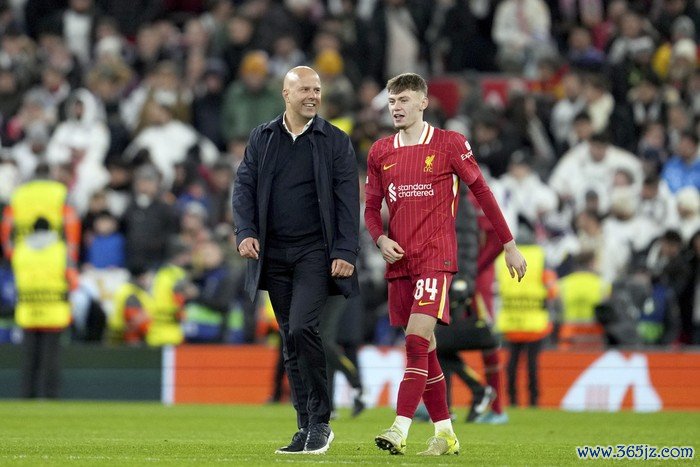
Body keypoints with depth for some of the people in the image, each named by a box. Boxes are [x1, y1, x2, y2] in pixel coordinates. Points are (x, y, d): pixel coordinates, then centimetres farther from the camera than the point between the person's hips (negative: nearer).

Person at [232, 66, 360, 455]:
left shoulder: (335, 142, 3)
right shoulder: (262, 138, 10)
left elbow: (347, 200, -1)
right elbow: (244, 187, 7)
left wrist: (345, 253, -10)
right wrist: (246, 232, -9)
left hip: (315, 252, -4)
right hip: (273, 255, 4)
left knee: (302, 328, -19)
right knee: (291, 342, 6)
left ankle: (320, 421, -9)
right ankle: (307, 428, 12)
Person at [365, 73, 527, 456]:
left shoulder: (449, 144, -2)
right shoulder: (380, 152, 11)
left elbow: (481, 191, 3)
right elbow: (371, 206, 16)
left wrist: (509, 245, 4)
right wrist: (380, 239, -5)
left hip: (436, 256, -5)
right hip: (399, 260, 5)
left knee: (417, 338, -19)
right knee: (423, 349, 9)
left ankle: (400, 430, -25)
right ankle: (445, 433, 18)